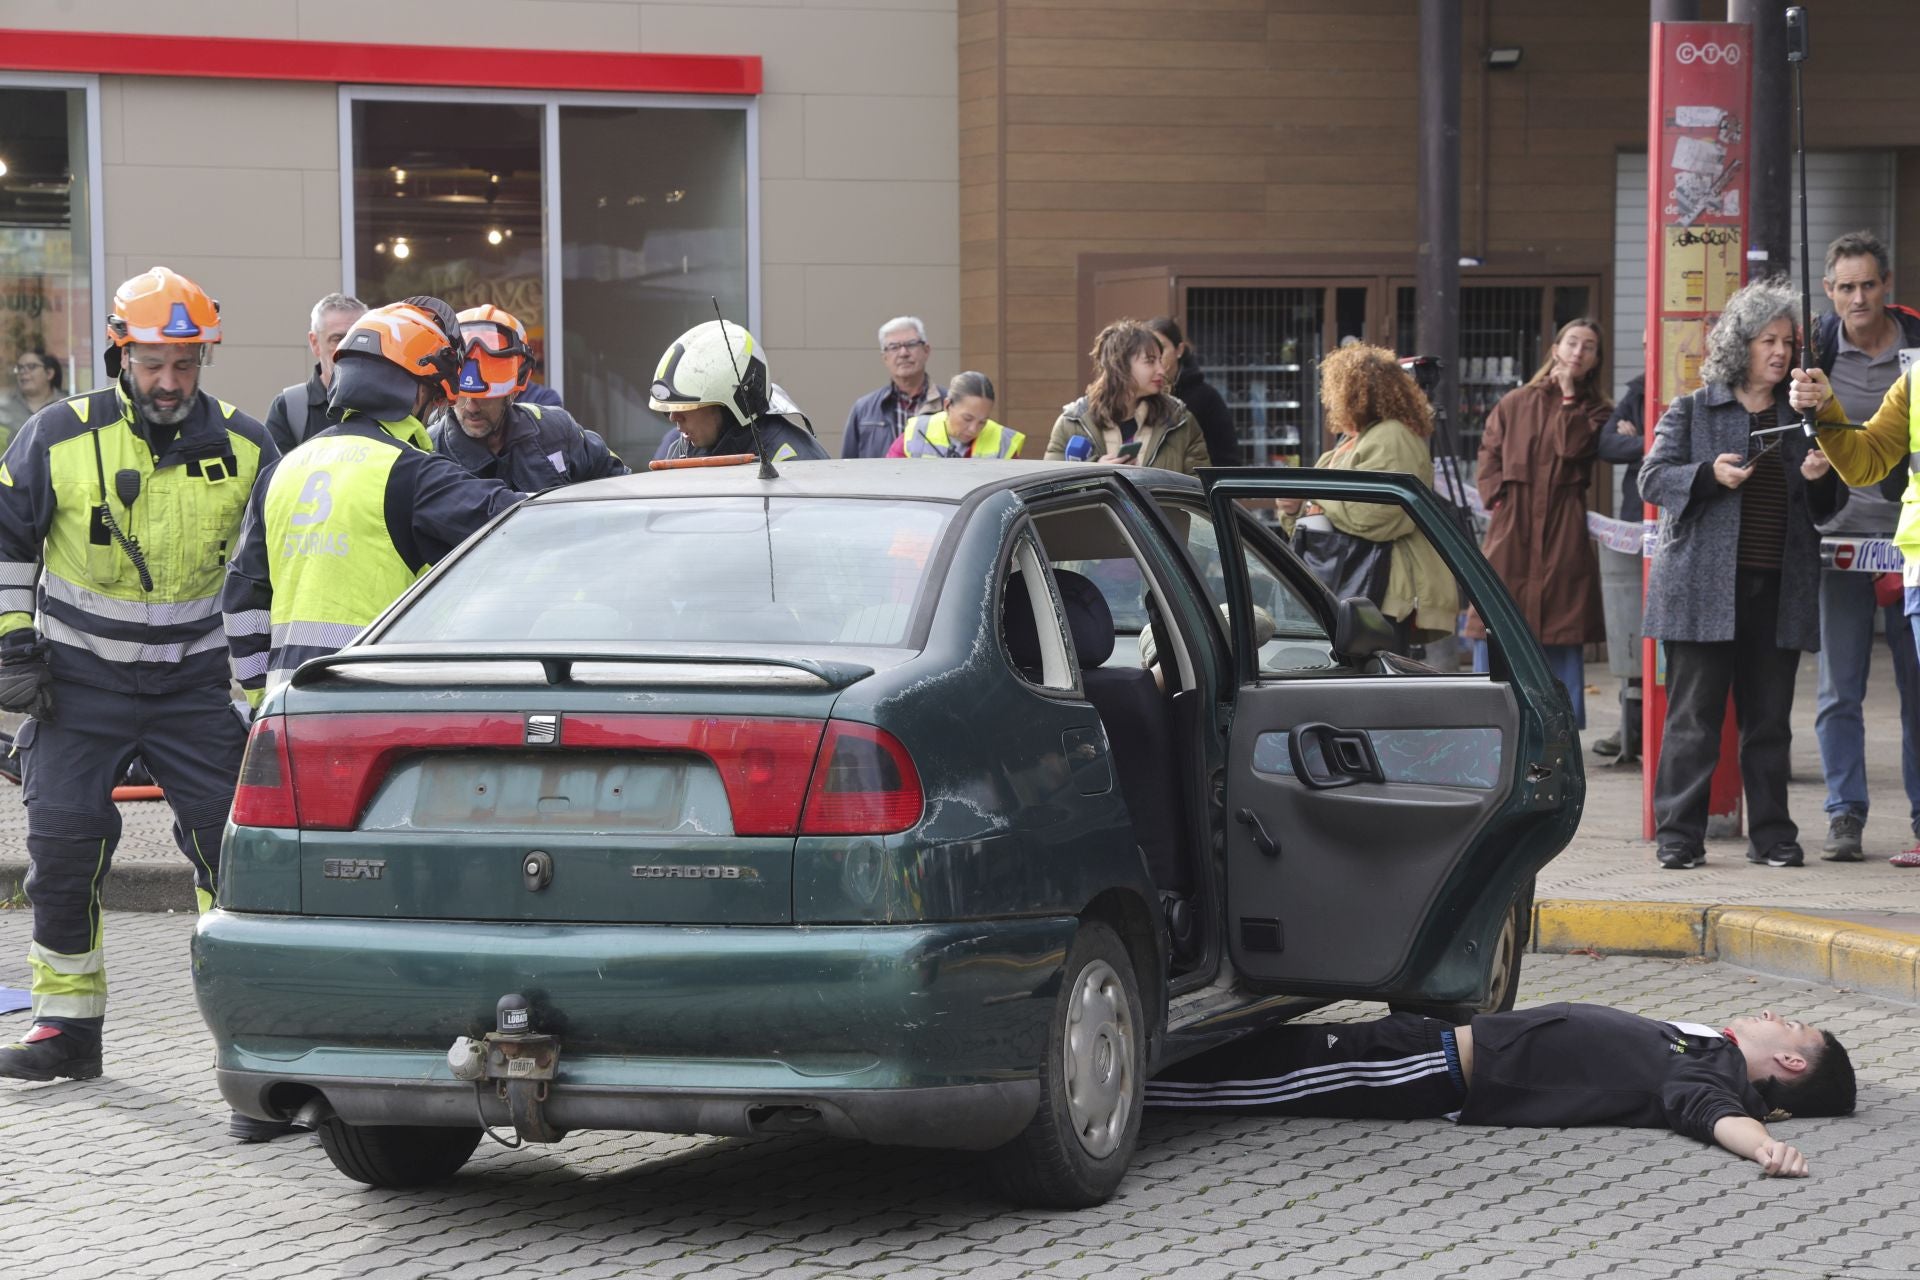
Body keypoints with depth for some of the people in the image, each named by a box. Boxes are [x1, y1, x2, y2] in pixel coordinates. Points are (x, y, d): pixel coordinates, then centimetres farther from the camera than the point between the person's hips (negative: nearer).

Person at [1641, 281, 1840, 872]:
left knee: (1770, 718, 6)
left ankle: (1772, 834, 12)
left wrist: (1820, 478, -1)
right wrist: (1709, 474, -17)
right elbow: (1653, 480, -1)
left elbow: (1823, 510, 22)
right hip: (1705, 588, -3)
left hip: (1781, 592, 4)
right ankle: (1679, 834, 2)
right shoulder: (1691, 412, 6)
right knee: (1694, 716, -3)